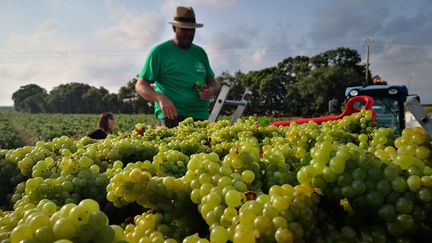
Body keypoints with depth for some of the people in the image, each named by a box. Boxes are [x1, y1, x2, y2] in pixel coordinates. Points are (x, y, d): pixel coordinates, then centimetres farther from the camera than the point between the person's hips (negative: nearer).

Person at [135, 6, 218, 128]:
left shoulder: (200, 52, 15)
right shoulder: (159, 51, 1)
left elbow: (212, 82, 22)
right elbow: (140, 86, -1)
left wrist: (211, 91, -3)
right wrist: (160, 98, -21)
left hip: (201, 118, 5)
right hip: (171, 116, -4)